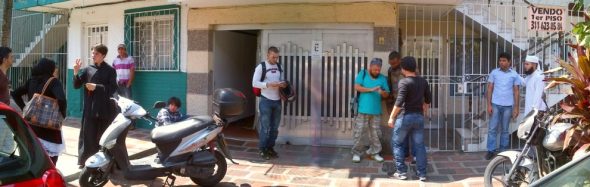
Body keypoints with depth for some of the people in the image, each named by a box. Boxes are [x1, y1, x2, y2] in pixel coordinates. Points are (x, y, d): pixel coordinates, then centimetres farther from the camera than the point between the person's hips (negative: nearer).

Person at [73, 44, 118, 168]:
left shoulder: (110, 70, 0)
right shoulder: (88, 69, 8)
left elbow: (112, 89, -8)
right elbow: (77, 85, 4)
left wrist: (96, 87, -16)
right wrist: (76, 73, -11)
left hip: (105, 109, -2)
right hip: (90, 108, 2)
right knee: (88, 135, 2)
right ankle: (85, 161, 10)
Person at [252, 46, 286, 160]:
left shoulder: (278, 67, 10)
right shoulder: (261, 67, -7)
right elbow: (255, 83, -12)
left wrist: (283, 84, -4)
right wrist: (270, 84, -23)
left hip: (277, 101, 6)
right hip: (266, 101, -6)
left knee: (274, 127, 11)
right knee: (265, 127, -3)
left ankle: (270, 148, 22)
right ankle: (262, 150, 7)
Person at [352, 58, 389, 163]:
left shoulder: (382, 78, 9)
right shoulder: (362, 74, 2)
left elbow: (387, 94, 8)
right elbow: (357, 87, -9)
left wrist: (382, 92, -16)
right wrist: (371, 89, -17)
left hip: (376, 111, 3)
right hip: (362, 110, -3)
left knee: (376, 133, 8)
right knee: (359, 132, -2)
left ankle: (374, 152, 20)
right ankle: (356, 153, 8)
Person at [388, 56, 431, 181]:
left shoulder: (404, 82, -13)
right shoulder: (423, 81, 7)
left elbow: (399, 102, -20)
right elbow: (428, 99, 18)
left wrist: (391, 117, -13)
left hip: (405, 116, -5)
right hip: (419, 117, 5)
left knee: (397, 143, 9)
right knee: (419, 145, 9)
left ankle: (401, 172, 8)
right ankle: (422, 173, 9)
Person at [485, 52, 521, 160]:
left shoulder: (514, 74, 4)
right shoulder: (494, 72, 4)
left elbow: (516, 92, 6)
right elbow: (490, 89, 5)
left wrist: (516, 108, 1)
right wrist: (489, 105, -3)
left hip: (508, 106, 0)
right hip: (495, 105, 0)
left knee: (505, 130, 8)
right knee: (492, 129, -2)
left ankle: (503, 151, 15)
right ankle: (491, 150, 3)